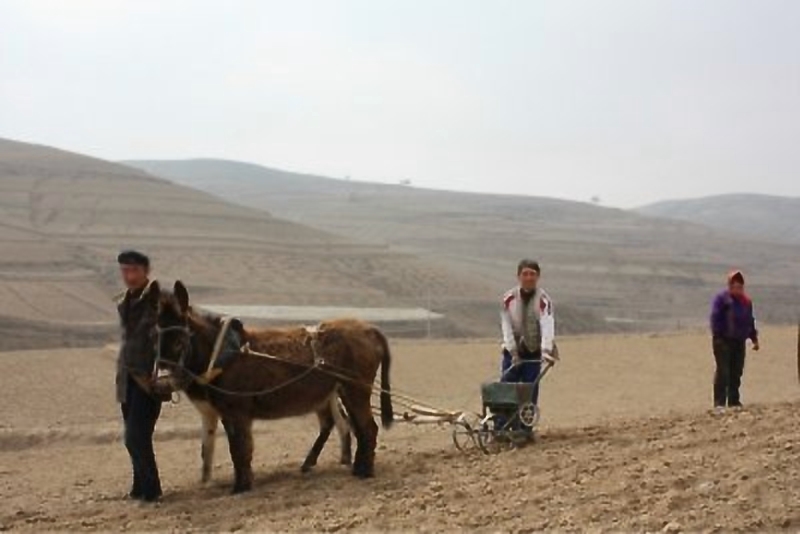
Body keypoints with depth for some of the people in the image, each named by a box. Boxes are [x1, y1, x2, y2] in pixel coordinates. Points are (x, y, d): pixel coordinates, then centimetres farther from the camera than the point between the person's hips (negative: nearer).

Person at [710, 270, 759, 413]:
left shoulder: (746, 301, 15)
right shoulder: (721, 298, -5)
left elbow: (750, 321, 22)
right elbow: (715, 319, -10)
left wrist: (754, 338, 18)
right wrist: (717, 337, -16)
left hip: (739, 342, 6)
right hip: (724, 341, -6)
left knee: (736, 373, 8)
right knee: (723, 372, -9)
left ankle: (734, 402, 15)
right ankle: (719, 403, -10)